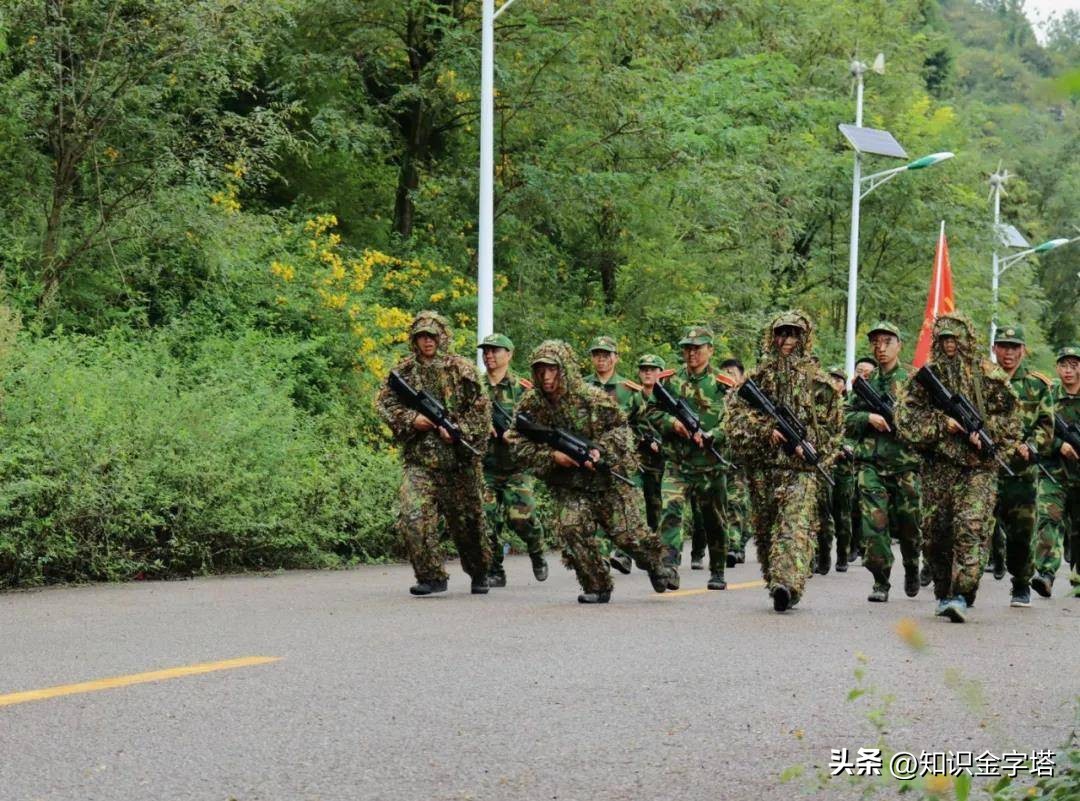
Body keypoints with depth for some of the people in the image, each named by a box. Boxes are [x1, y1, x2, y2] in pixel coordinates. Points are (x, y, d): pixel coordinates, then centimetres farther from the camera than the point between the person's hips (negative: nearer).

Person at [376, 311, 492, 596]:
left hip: (459, 460, -1)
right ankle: (432, 577, -9)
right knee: (412, 518, -18)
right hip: (419, 461, 1)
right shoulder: (404, 371, 5)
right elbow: (384, 403, 7)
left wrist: (458, 429, -16)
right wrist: (411, 420, -10)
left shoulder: (461, 369, -1)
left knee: (467, 520, 11)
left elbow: (481, 409, -2)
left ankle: (479, 572, 34)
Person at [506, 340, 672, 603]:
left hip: (608, 478, -1)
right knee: (571, 529, -20)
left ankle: (653, 562, 38)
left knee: (626, 532, 4)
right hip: (568, 485, 1)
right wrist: (552, 456, -21)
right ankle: (597, 586, -3)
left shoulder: (593, 398, -15)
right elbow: (519, 445, -8)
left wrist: (601, 450, -22)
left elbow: (620, 428, -4)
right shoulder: (531, 405, -10)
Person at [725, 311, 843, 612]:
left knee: (796, 527, -10)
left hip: (802, 467, -2)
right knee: (765, 528, -1)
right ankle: (777, 584, -1)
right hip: (763, 466, 2)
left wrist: (811, 447, -3)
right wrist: (766, 431, -2)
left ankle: (787, 583, -16)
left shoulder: (818, 380, 8)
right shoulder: (758, 376, 10)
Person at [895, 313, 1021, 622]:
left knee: (971, 527, -15)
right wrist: (941, 423, -11)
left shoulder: (988, 375, 4)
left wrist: (985, 433, -11)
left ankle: (961, 596, -22)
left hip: (979, 466, -3)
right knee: (936, 530, 5)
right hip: (938, 466, 3)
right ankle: (943, 592, 21)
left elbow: (1009, 414, 6)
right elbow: (906, 416, 2)